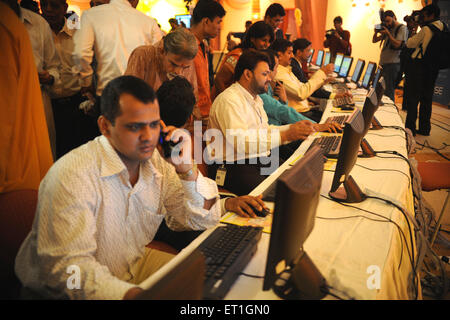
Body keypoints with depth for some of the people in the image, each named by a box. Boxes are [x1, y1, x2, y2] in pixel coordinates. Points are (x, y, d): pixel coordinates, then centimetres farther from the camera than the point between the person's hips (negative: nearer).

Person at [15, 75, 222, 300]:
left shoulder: (157, 161, -5)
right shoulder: (72, 176, -24)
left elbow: (205, 222, -3)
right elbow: (69, 267, -27)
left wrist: (186, 168, -17)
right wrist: (132, 294, -42)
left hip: (138, 263, 6)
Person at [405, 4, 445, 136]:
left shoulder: (426, 29, -12)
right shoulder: (444, 29, 8)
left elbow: (410, 43, -5)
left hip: (419, 64, -7)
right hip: (433, 67, 7)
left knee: (413, 97, -2)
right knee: (427, 98, 12)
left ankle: (410, 128, -3)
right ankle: (424, 128, 18)